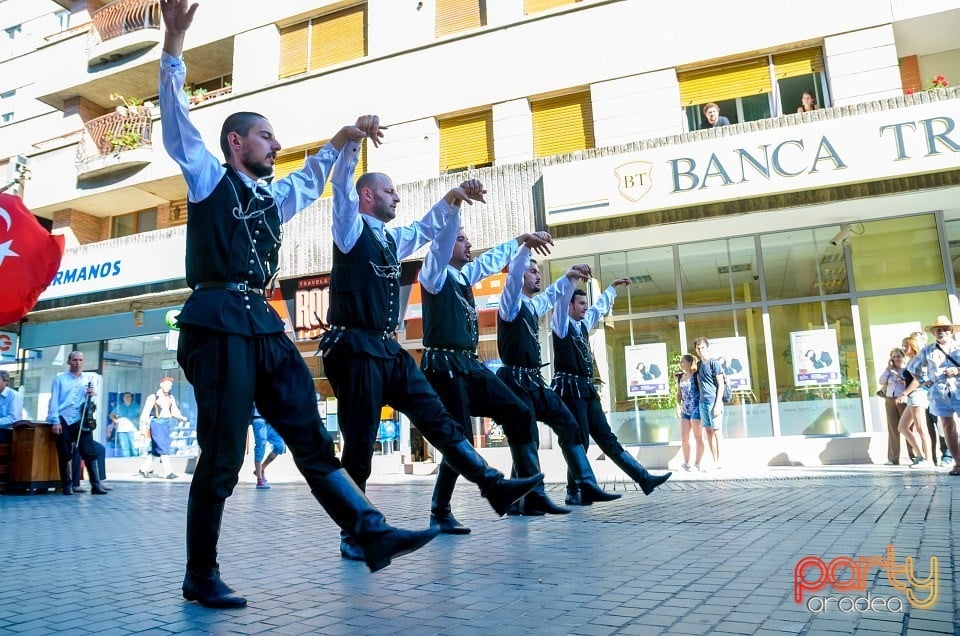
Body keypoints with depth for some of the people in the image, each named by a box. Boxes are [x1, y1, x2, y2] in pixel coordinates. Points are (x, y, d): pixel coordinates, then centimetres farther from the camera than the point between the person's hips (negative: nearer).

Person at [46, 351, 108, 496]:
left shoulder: (89, 379, 16)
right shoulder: (60, 379, 11)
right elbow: (54, 400, 4)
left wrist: (92, 395, -7)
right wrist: (55, 421, -6)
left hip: (82, 420, 1)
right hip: (64, 420, 0)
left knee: (90, 452, -7)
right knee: (65, 454, 2)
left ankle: (96, 485, -9)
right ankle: (67, 485, 11)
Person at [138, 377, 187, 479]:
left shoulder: (171, 398, 13)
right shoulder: (153, 397, -3)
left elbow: (175, 411, 10)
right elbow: (146, 410, -9)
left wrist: (181, 417, -8)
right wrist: (144, 420, -23)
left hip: (167, 423, 6)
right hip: (157, 423, -6)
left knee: (156, 448, 9)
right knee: (163, 447, -12)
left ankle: (144, 469, 22)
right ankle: (167, 472, -12)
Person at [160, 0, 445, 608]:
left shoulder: (273, 198, 25)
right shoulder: (209, 178, 10)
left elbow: (312, 178, 43)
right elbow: (177, 119, -1)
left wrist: (343, 137, 44)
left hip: (265, 324, 7)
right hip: (219, 323, -6)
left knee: (312, 437, 0)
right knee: (223, 455, -7)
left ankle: (373, 534, -2)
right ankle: (201, 577, 7)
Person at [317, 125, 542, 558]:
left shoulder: (391, 238, 20)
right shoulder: (351, 229, -1)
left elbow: (427, 228, 33)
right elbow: (342, 185, -16)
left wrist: (451, 200, 19)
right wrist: (352, 140, -29)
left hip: (388, 348, 8)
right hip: (355, 348, -8)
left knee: (436, 418, 4)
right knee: (359, 445, -3)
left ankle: (493, 486, 7)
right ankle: (352, 536, 9)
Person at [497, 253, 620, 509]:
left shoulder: (533, 305, 16)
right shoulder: (511, 303, -8)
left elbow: (552, 295, 36)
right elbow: (512, 273, -26)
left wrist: (569, 277, 26)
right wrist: (526, 245, -37)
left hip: (535, 381, 9)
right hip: (517, 381, -9)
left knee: (568, 425, 7)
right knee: (527, 439, -10)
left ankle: (587, 486, 10)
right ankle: (519, 499, 2)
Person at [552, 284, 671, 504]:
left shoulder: (584, 324, 19)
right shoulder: (561, 323, -2)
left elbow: (599, 308, 36)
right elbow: (563, 296, -16)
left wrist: (613, 287, 41)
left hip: (587, 389, 8)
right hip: (570, 388, -8)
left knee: (606, 437, 8)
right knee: (579, 442, -7)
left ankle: (643, 478, 6)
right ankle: (573, 493, 3)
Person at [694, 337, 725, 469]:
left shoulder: (714, 363, -6)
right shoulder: (699, 365, 14)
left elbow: (721, 385, -8)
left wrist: (717, 404, -14)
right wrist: (700, 398, 13)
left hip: (713, 401, -7)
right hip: (702, 402, 7)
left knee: (716, 431, -2)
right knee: (708, 431, 8)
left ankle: (719, 462, 1)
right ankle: (714, 461, 14)